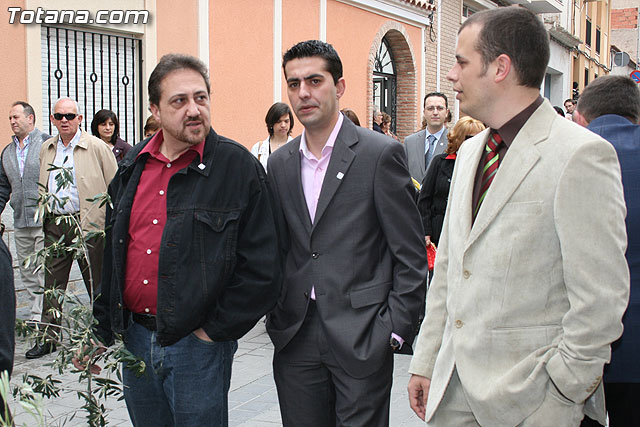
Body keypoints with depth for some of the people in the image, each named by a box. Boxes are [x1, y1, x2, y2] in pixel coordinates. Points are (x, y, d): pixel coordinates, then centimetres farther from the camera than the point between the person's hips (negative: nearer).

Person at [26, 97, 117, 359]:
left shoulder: (96, 147, -4)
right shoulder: (46, 149, 12)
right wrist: (44, 216, 11)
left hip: (88, 223, -5)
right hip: (55, 225, 5)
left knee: (96, 283, 4)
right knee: (52, 283, 8)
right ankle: (49, 338, 17)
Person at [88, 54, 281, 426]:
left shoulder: (238, 166, -10)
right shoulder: (134, 166, 7)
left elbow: (262, 269, -12)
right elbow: (112, 252, 15)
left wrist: (214, 331, -10)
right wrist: (101, 331, 14)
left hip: (197, 346, -5)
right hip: (134, 339, 5)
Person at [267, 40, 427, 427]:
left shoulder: (381, 154, -6)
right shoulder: (280, 163, 9)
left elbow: (411, 256, -6)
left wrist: (394, 332, -10)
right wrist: (276, 319, 8)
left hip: (361, 338, -4)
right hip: (295, 340, 5)